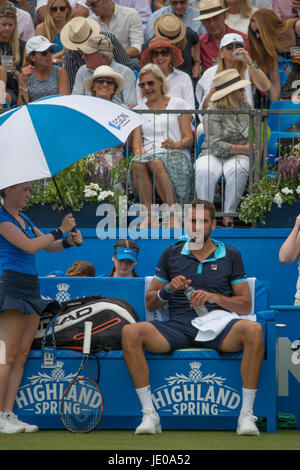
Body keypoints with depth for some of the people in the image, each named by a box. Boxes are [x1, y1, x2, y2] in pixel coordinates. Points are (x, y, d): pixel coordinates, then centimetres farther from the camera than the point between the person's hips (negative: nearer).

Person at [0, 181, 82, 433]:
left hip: (31, 287, 9)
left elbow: (49, 247, 22)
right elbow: (29, 246, -16)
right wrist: (61, 230, -10)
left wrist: (68, 241, 2)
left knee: (22, 355, 4)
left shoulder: (24, 220, 17)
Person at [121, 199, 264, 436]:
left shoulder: (231, 255, 14)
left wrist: (215, 297, -8)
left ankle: (246, 414, -28)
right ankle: (149, 414, -24)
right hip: (178, 326, 1)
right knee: (131, 332, -27)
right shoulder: (171, 254, 17)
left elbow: (245, 305, 10)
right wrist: (168, 289, -4)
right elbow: (150, 304, 17)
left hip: (218, 326, -1)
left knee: (253, 331, -35)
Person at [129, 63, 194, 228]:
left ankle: (173, 212, -38)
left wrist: (175, 144, -15)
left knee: (156, 163, -39)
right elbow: (136, 141, 10)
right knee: (137, 163, -36)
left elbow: (189, 138, 7)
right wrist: (139, 152, -14)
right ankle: (148, 213, -36)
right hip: (148, 153, 2)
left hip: (175, 155, -2)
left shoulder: (178, 104, 15)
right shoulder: (138, 110, 23)